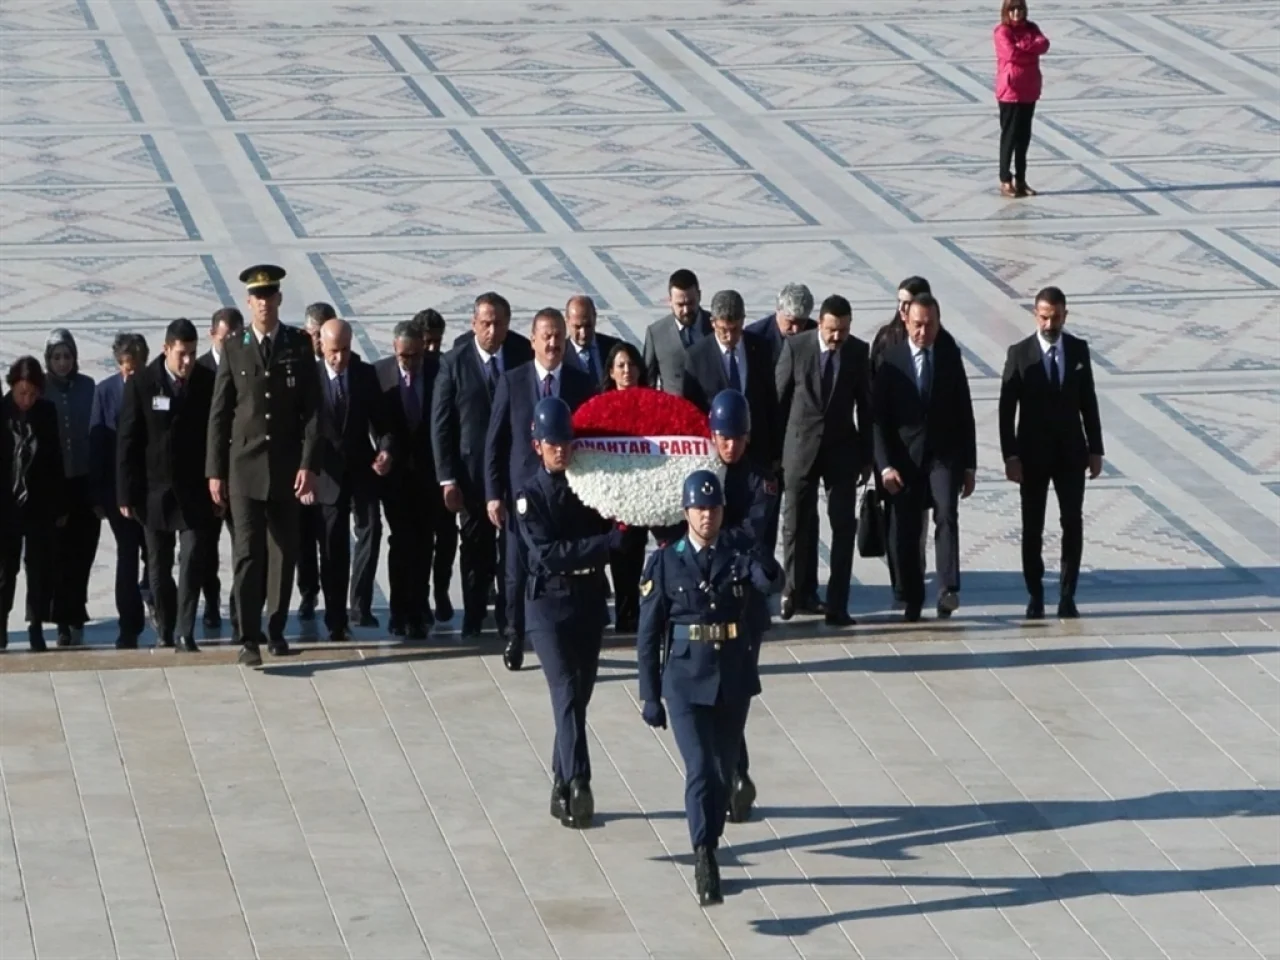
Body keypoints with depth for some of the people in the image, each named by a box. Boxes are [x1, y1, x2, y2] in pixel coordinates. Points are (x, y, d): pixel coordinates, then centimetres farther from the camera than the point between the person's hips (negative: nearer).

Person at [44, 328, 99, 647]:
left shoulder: (87, 387, 3)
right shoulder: (41, 390, 0)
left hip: (84, 481, 1)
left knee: (82, 552, 0)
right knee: (60, 554, -1)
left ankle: (74, 617, 11)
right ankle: (65, 621, 5)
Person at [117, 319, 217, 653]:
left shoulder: (209, 382, -3)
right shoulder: (141, 384, -4)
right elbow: (127, 441, -2)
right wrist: (126, 493, -5)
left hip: (196, 491, -1)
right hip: (155, 490, 1)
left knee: (194, 560, -11)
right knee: (159, 567, 11)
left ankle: (185, 633, -10)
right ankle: (165, 629, 26)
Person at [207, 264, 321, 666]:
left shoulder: (299, 346, 3)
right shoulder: (233, 349, 3)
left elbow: (313, 409, 1)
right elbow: (219, 414, 4)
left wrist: (308, 464, -8)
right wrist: (215, 470, 0)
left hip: (287, 466, 1)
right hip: (245, 466, -1)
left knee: (284, 552, 7)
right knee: (248, 553, -7)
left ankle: (277, 630, 19)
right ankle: (249, 638, -10)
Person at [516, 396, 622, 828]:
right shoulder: (530, 495, -8)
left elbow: (611, 527, 13)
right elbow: (547, 553, -19)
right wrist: (609, 540, -25)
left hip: (590, 600, 5)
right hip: (549, 603, -5)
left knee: (580, 696, 9)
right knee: (566, 694, -16)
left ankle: (563, 787, 20)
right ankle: (576, 785, -25)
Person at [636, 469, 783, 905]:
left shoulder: (740, 554, 1)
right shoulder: (665, 563, -3)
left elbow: (772, 584, -22)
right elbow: (648, 634, 0)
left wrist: (763, 568, -46)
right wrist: (650, 695, -2)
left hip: (735, 683, 3)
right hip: (687, 683, -3)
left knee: (724, 772, 12)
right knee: (700, 769, -16)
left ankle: (708, 853, 29)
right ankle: (705, 861, -20)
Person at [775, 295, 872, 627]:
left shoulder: (858, 351, -4)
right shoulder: (796, 347, -8)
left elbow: (865, 405, 3)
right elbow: (779, 399, -1)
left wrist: (867, 456, 5)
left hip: (842, 448, 1)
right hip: (801, 446, 0)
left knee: (843, 526, -3)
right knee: (797, 523, 8)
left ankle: (837, 603, -1)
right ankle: (797, 591, 25)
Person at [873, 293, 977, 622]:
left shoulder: (950, 357, 5)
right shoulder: (890, 360, -1)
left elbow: (964, 412, 8)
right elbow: (878, 417, -2)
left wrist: (969, 464, 5)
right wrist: (885, 464, -11)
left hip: (945, 455, 0)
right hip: (905, 458, 0)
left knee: (947, 514, -20)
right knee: (904, 531, 2)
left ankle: (948, 590, -23)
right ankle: (912, 600, 14)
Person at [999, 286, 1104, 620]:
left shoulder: (1078, 350, 2)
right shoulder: (1019, 353, -6)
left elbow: (1088, 403, 7)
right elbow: (1007, 410, -6)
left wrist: (1095, 450, 3)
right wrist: (1010, 456, -12)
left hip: (1071, 452, 2)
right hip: (1033, 454, -2)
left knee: (1073, 524, -2)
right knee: (1032, 529, 4)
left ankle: (1067, 597, 4)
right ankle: (1035, 597, 12)